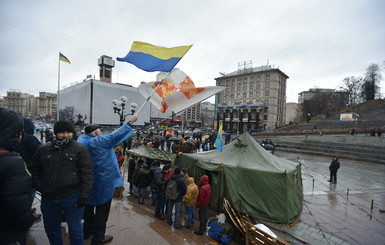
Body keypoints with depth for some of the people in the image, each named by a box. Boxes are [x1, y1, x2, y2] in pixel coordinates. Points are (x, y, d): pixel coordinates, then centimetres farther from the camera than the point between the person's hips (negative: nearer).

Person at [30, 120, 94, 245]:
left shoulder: (80, 149, -8)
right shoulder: (43, 149, 4)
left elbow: (87, 173, -11)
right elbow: (34, 168, 16)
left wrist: (84, 196, -14)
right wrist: (39, 186, 3)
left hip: (72, 197, -4)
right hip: (48, 197, 5)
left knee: (75, 228, 10)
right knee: (50, 227, 23)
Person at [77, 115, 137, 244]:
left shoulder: (82, 139, 0)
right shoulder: (99, 141, -23)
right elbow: (115, 135, -26)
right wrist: (130, 122, -23)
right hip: (103, 181, -9)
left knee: (89, 206, 25)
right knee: (102, 210, 7)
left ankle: (87, 231, 43)